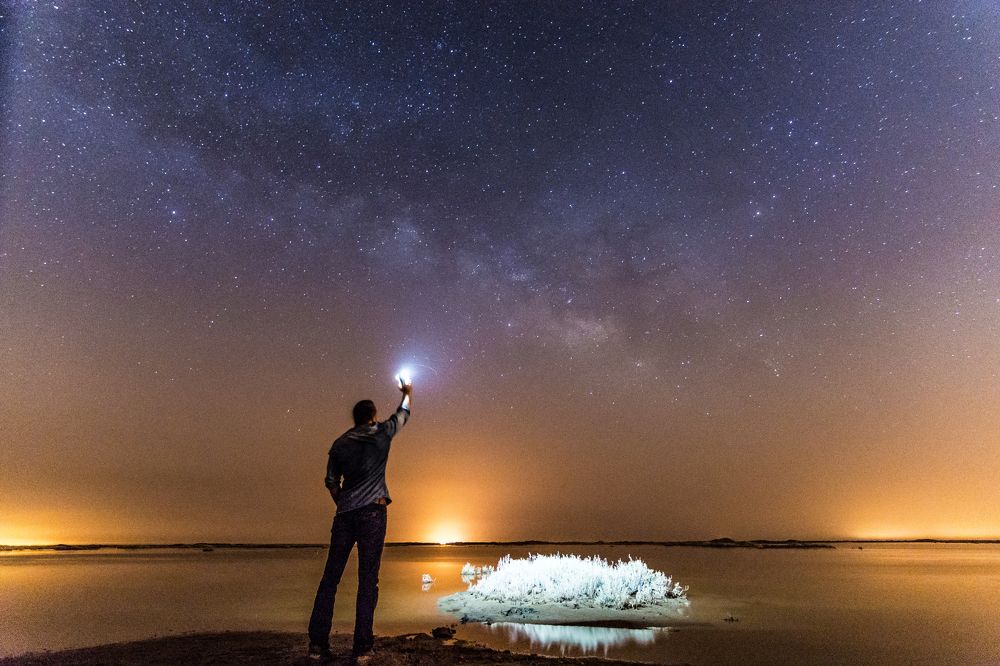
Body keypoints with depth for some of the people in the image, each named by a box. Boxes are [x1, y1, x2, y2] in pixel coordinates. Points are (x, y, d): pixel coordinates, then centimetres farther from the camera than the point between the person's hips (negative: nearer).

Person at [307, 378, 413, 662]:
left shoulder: (340, 443, 11)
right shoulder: (381, 433, 3)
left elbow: (331, 482, 13)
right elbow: (403, 414, 22)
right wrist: (408, 393, 39)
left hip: (345, 513, 3)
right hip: (372, 511, -3)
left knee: (330, 577, 6)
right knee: (367, 580, -2)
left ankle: (317, 644, 4)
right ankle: (362, 648, -3)